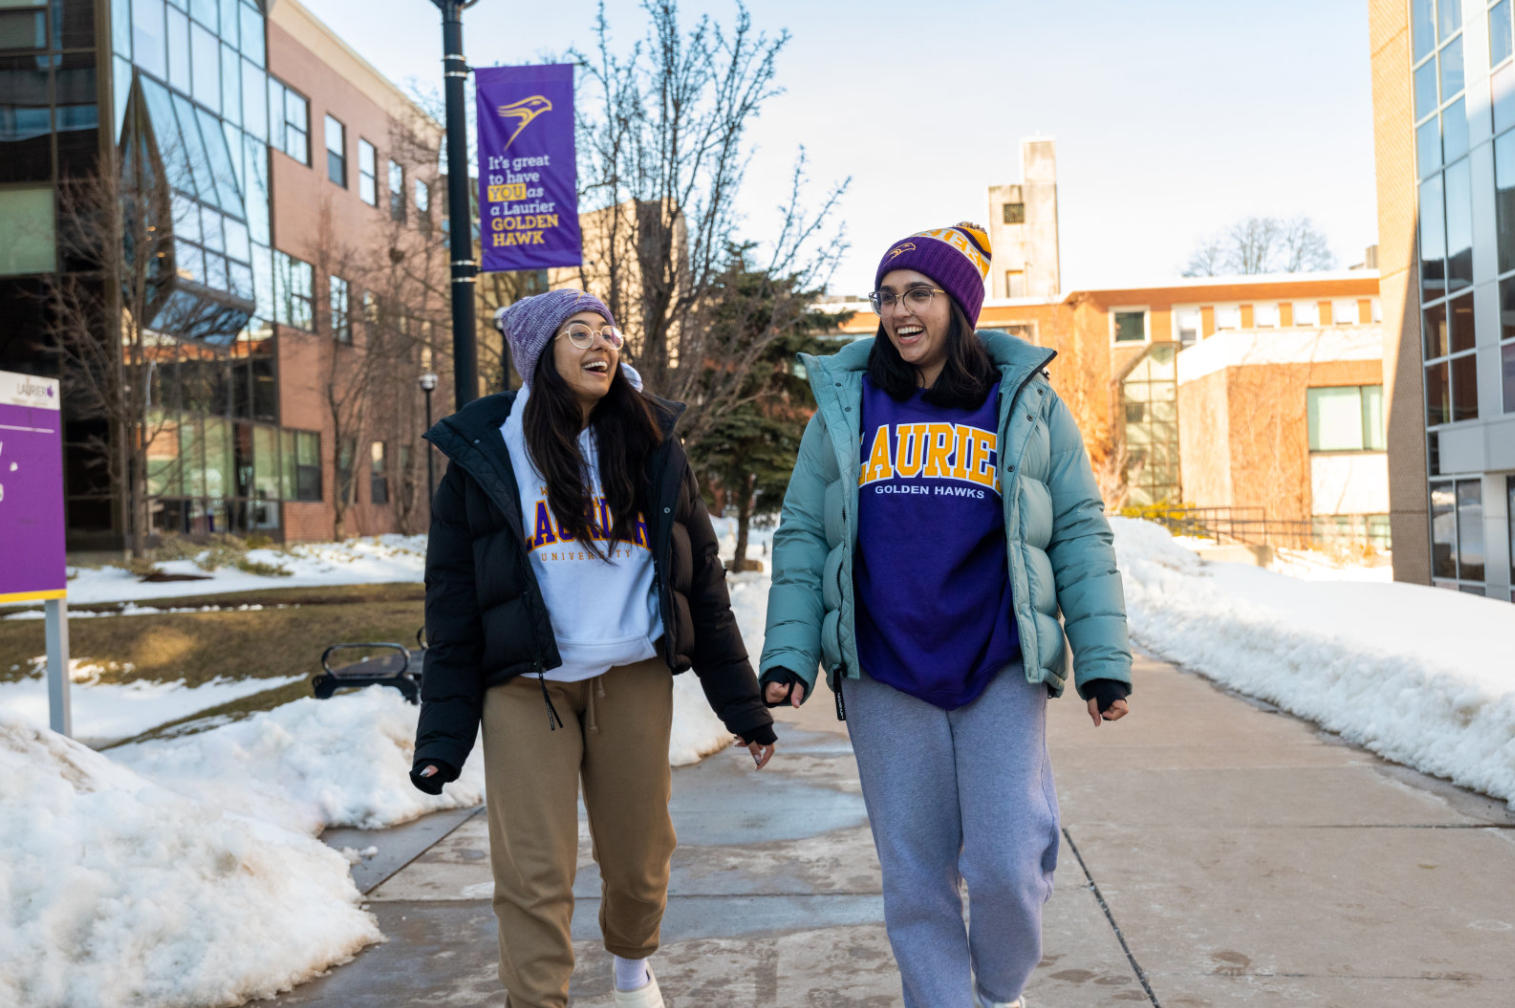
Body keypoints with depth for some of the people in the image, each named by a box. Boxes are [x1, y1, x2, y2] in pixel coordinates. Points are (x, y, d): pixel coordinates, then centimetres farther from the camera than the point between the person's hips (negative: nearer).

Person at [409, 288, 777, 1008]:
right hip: (525, 687, -2)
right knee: (534, 875, -5)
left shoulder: (651, 445, 7)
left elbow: (702, 580, 9)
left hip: (634, 679, 2)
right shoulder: (485, 453, 1)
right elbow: (451, 600, 2)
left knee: (639, 860, 12)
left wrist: (743, 704, 7)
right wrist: (442, 733, -3)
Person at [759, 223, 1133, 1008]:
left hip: (1001, 674, -1)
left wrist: (1103, 660, -1)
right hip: (885, 679, 1)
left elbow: (1080, 532, 4)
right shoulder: (844, 406, 7)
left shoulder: (1026, 401, 5)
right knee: (915, 878, 8)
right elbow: (802, 537, 7)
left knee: (1009, 867, -4)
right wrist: (789, 653, -2)